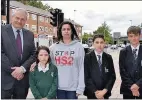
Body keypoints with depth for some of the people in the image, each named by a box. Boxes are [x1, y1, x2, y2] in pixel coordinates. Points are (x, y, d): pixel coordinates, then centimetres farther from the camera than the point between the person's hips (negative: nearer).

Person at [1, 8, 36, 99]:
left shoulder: (29, 34, 10)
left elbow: (33, 54, 5)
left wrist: (22, 68, -10)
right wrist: (12, 70, -13)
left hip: (22, 79, 4)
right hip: (5, 78, -3)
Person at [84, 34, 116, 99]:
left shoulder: (108, 58, 5)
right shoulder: (87, 57, -4)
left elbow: (112, 76, 2)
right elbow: (86, 77, -8)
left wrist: (105, 90, -10)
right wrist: (95, 91, -13)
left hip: (105, 93, 2)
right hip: (92, 93, -2)